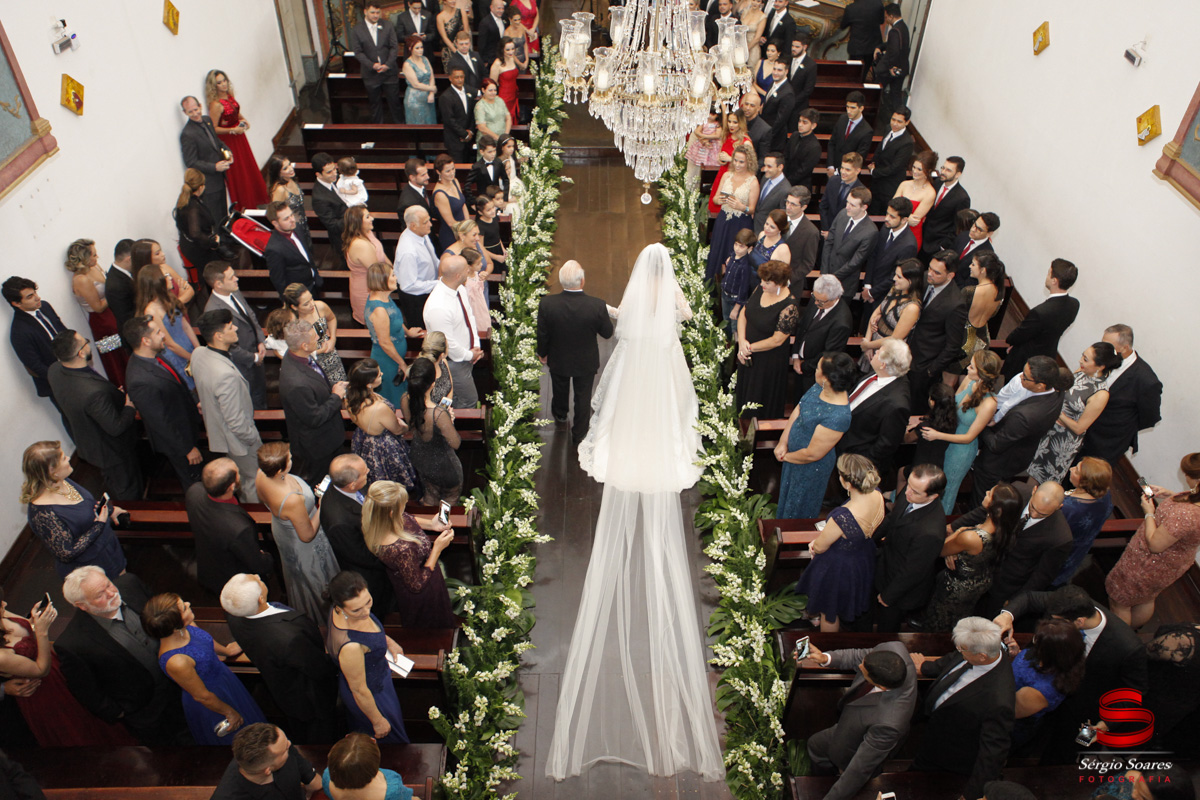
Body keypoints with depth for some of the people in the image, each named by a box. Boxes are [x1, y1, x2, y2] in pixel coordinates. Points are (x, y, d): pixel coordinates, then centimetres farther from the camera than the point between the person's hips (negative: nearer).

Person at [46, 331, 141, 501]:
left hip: (86, 441, 8)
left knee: (112, 481, 36)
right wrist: (130, 408, -15)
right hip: (111, 451, -8)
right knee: (127, 490, 20)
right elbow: (116, 427, -32)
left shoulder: (54, 370, -16)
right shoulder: (95, 392, -45)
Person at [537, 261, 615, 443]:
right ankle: (579, 433, 40)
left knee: (560, 389, 31)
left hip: (558, 360, 2)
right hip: (586, 361, -1)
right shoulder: (597, 305, -31)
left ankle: (559, 414, 60)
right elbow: (607, 333, -14)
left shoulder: (547, 304, -29)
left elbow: (542, 335, -14)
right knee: (583, 396, 22)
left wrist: (542, 353, 6)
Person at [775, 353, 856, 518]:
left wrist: (786, 456, -13)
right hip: (792, 452, 8)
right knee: (787, 493, 34)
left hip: (810, 468, -8)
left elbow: (812, 454, -30)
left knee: (797, 510, 21)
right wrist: (783, 443, -7)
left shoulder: (837, 417, -39)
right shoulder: (819, 388, -15)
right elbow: (797, 411, -2)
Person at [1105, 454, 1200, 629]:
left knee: (1119, 601, 17)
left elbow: (1154, 545, -31)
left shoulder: (1185, 514, -44)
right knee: (1147, 599, 33)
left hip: (1151, 566, -8)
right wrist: (1171, 496, -3)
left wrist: (1149, 513, -18)